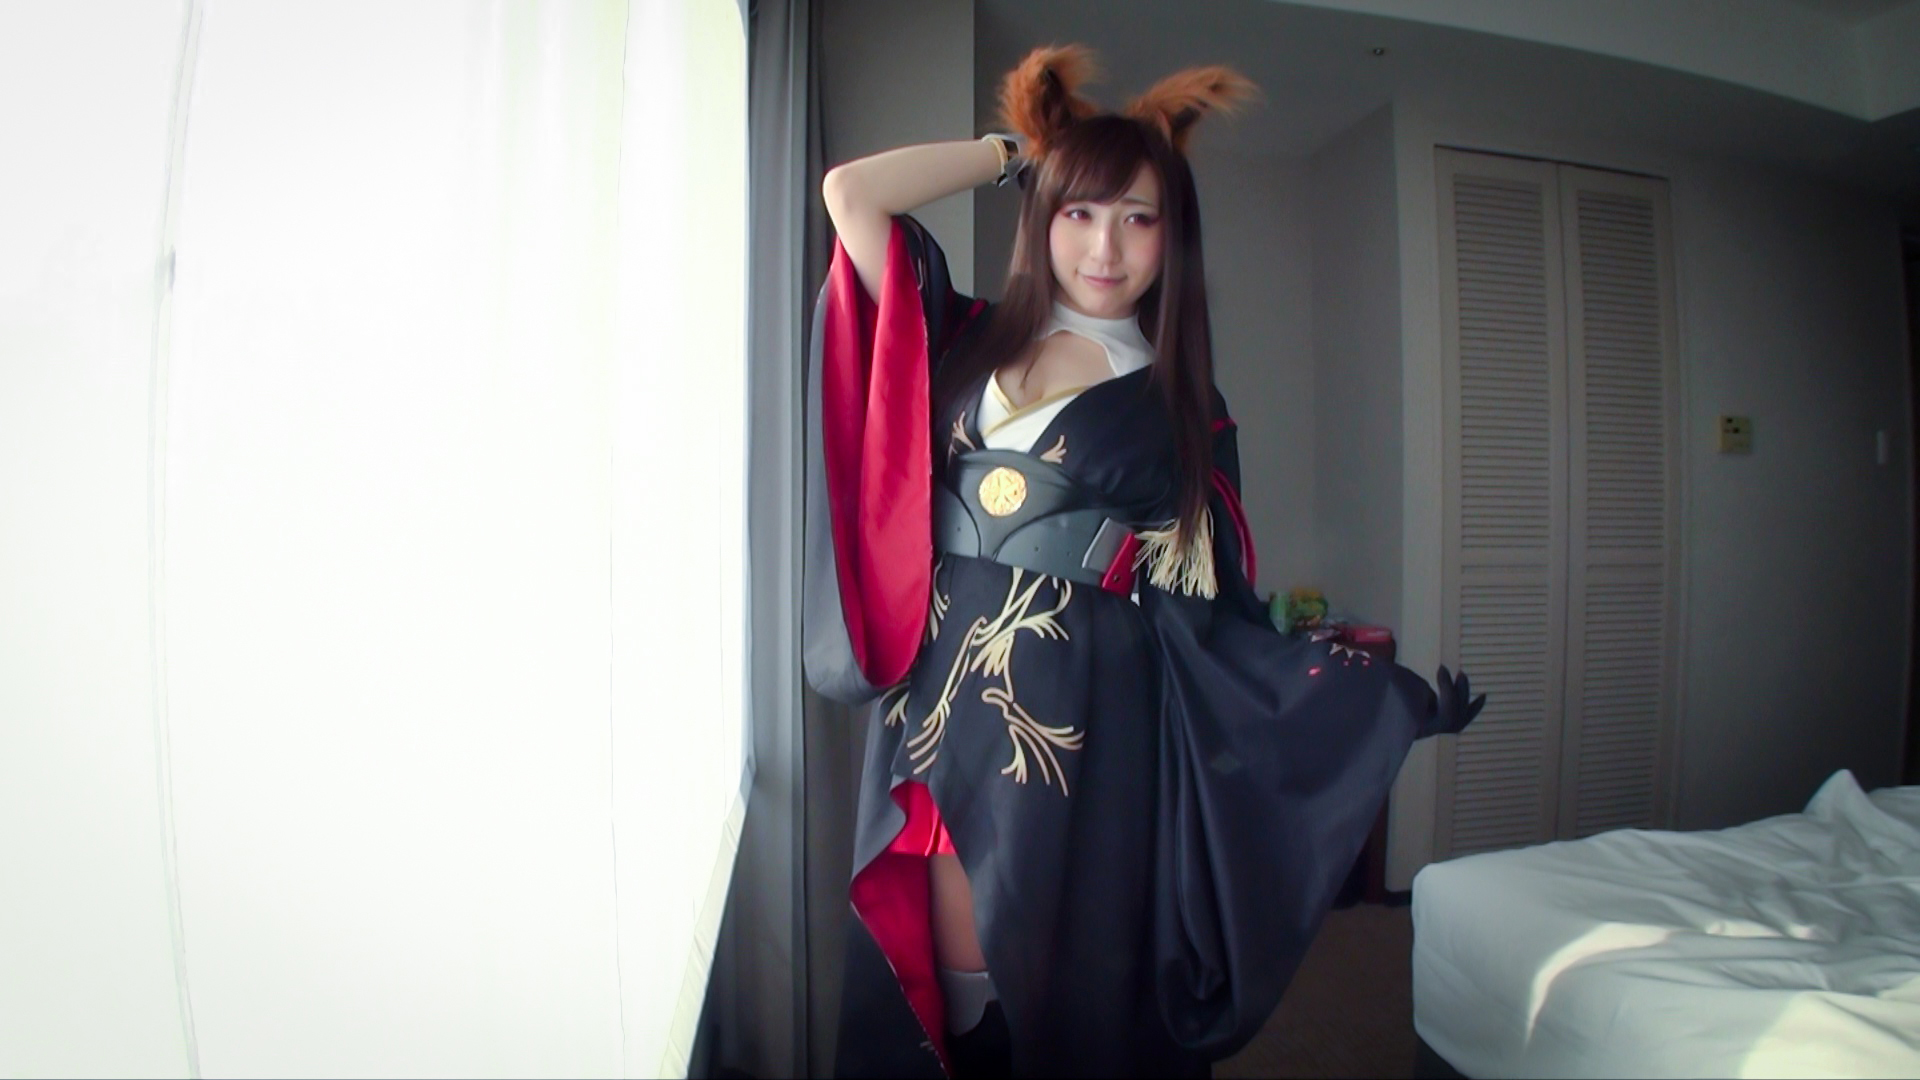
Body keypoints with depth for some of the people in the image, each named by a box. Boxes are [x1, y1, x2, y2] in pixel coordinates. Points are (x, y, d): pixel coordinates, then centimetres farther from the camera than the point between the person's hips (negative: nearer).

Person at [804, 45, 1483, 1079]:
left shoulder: (1182, 408, 6)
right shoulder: (970, 341, 10)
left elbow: (1205, 613, 4)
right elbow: (849, 193, 3)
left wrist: (1390, 688, -2)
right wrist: (1015, 150, 10)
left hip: (1084, 723, -1)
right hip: (944, 697, 2)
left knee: (1071, 991, 9)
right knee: (948, 982, 10)